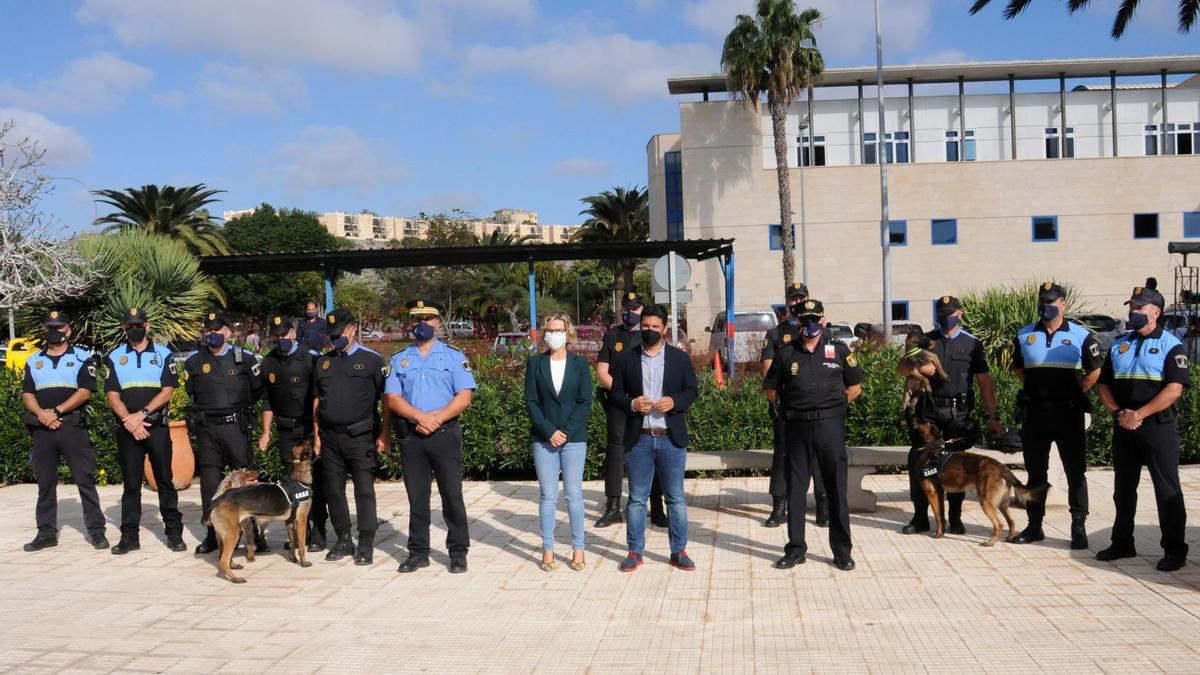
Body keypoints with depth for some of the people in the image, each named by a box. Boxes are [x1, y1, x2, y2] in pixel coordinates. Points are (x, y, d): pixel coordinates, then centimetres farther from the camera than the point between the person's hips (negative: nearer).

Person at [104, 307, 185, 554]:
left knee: (165, 481, 2)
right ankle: (129, 536, 12)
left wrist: (142, 414, -13)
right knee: (131, 483, 6)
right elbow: (112, 395, 2)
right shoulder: (114, 357, 9)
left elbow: (167, 392, -4)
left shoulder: (164, 354, 5)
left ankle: (174, 533, 7)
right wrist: (129, 420, -11)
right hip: (127, 429, 1)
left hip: (157, 426, -1)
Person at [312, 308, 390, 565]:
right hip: (330, 437, 5)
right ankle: (344, 541, 21)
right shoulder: (323, 362, 13)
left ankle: (366, 544, 5)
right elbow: (317, 401, 17)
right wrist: (317, 435, 12)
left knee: (364, 490, -3)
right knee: (333, 490, 9)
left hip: (361, 437, -5)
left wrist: (384, 434, -9)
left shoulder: (372, 360, -2)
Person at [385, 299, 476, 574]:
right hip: (411, 436, 3)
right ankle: (418, 552, 18)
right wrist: (421, 417, -14)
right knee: (416, 496, 8)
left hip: (446, 433, -2)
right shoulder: (399, 359, 11)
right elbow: (393, 398, 1)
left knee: (452, 494, -1)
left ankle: (458, 552, 8)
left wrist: (436, 418, -15)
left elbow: (464, 396, -5)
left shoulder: (454, 356, 4)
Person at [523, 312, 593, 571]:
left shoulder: (580, 363, 4)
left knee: (574, 495, 3)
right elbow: (531, 401, 0)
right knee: (547, 496, 4)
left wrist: (566, 432, -10)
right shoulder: (535, 363, 4)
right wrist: (549, 432, -10)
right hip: (544, 439, 1)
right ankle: (547, 549, 11)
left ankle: (578, 548, 10)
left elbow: (585, 402, -1)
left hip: (574, 438, 0)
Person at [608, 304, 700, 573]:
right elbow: (615, 394, 5)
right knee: (637, 499, 7)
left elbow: (692, 390, 5)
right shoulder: (626, 359, 5)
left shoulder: (680, 357, 5)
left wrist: (675, 402, -15)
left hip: (672, 438, 0)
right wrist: (632, 404, -15)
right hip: (639, 439, 0)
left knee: (676, 498, 6)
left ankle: (679, 551, 15)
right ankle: (635, 552, 16)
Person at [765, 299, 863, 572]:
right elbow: (772, 390, 12)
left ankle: (842, 551, 12)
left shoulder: (839, 350, 4)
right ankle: (795, 549, 15)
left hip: (830, 425, -1)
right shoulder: (787, 353, 6)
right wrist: (791, 407, 6)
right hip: (796, 427, 1)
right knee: (795, 489, 5)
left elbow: (854, 387, 11)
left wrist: (833, 406, 6)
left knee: (836, 488, 3)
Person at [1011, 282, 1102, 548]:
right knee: (1035, 472, 10)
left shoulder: (1081, 336, -1)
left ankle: (1079, 528, 10)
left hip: (1068, 412, -3)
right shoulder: (1025, 335, 7)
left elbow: (1095, 371, 8)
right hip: (1035, 413, 3)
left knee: (1075, 472, 2)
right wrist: (1036, 388, 11)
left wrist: (1076, 394, 3)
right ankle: (1034, 526, 19)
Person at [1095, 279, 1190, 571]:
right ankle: (1122, 543, 23)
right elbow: (1104, 385, 12)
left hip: (1158, 425, -6)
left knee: (1167, 489, -1)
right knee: (1123, 487, 12)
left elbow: (1174, 389, -15)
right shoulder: (1119, 345, 12)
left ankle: (1175, 550, 7)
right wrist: (1118, 412, -5)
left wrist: (1139, 414, -19)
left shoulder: (1171, 345, -4)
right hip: (1124, 427, 6)